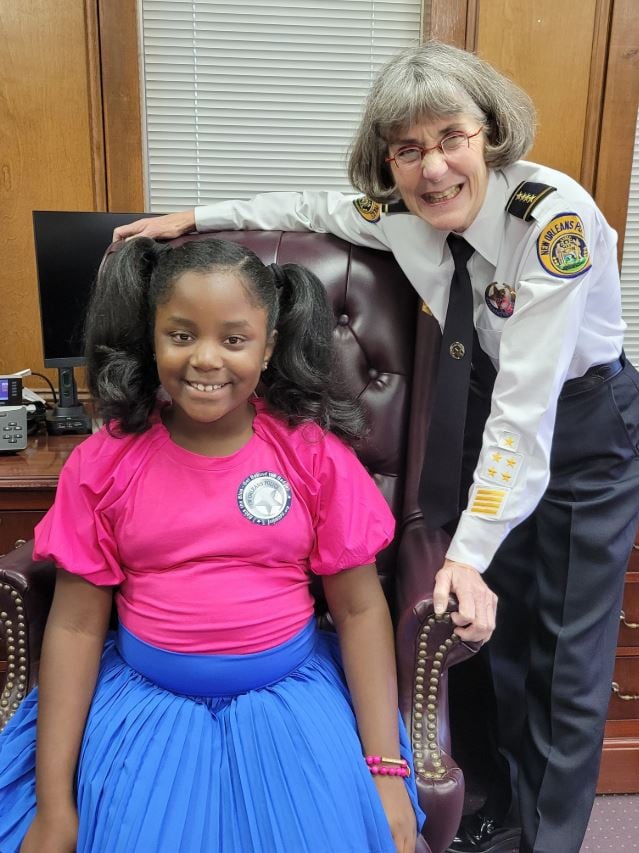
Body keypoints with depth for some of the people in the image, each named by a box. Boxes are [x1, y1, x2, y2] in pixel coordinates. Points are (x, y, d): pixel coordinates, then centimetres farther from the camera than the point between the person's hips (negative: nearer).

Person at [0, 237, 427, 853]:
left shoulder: (315, 452, -8)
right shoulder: (103, 461, -6)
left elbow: (360, 608, -4)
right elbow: (76, 623, -3)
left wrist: (387, 769, -6)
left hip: (291, 696, 0)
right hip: (145, 699, 1)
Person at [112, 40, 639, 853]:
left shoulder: (554, 218, -30)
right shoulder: (397, 212, -12)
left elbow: (528, 406, -34)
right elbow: (312, 206, 9)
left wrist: (467, 554, -37)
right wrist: (194, 216, 10)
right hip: (492, 407, 5)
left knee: (571, 655, 5)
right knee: (503, 625, 15)